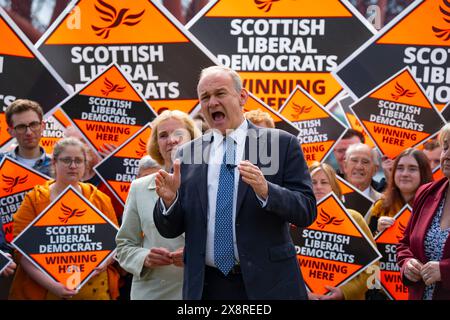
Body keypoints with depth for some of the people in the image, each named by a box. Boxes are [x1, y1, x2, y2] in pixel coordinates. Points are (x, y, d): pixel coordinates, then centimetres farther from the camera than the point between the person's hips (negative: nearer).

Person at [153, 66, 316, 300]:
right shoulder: (188, 153, 7)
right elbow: (170, 230, 7)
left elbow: (307, 212, -7)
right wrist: (169, 199, -13)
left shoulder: (282, 144, -1)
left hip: (266, 283, -2)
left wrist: (266, 190, -23)